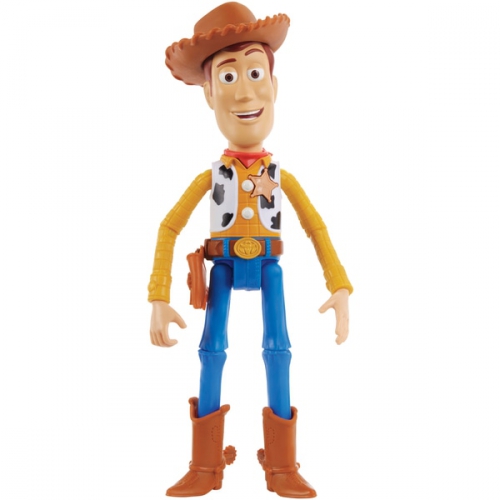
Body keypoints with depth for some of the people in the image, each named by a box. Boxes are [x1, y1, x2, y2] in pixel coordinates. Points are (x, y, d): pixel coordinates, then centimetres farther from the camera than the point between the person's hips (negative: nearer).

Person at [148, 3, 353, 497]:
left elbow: (317, 229, 5)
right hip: (222, 266, 0)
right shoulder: (210, 176, -1)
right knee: (212, 349, -1)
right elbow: (169, 229, -1)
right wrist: (160, 300, -8)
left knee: (277, 350, -3)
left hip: (268, 266, 0)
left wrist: (340, 288, -4)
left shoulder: (283, 176, 2)